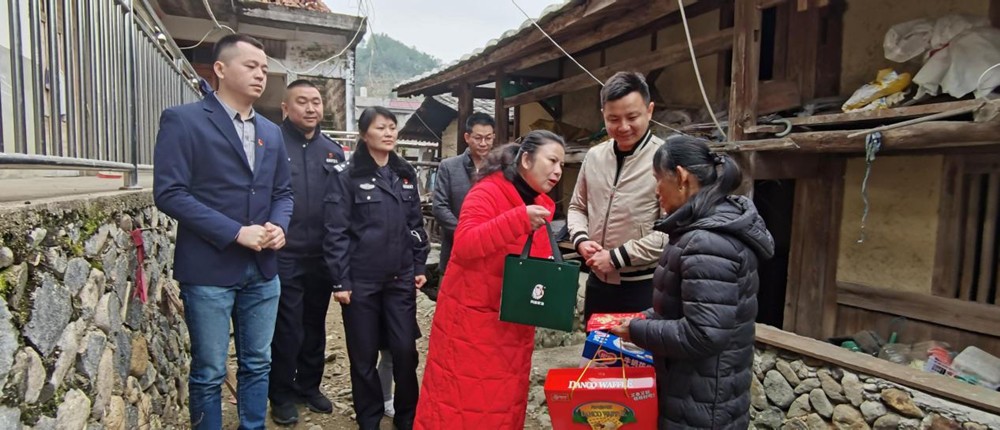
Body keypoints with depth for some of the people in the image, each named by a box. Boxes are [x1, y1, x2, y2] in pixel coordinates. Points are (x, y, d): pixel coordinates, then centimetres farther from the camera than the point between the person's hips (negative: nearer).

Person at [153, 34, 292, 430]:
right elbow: (169, 193, -13)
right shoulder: (183, 120, -6)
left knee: (257, 365, 15)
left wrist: (279, 226, -6)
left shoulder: (271, 132, 11)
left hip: (263, 270, 6)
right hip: (209, 269, -5)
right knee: (209, 372, 8)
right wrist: (235, 233, -18)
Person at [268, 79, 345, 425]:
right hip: (283, 257, -4)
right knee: (286, 330, 6)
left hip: (322, 257, 4)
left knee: (314, 327, 16)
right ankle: (282, 395, 25)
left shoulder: (333, 151, 9)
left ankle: (308, 386, 34)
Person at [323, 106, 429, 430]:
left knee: (406, 349, 4)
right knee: (364, 355, 8)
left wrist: (419, 266, 9)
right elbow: (336, 232, -9)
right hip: (361, 280, -3)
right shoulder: (345, 175, -5)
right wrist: (340, 281, -11)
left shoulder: (405, 173, 10)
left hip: (401, 278, 4)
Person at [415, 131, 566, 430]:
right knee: (461, 396, 4)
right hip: (471, 316, -7)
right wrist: (519, 219, -35)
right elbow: (464, 245, -29)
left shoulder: (540, 205, 9)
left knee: (506, 398, 15)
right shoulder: (487, 192, -15)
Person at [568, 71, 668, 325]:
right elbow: (577, 207, 14)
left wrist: (617, 257, -18)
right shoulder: (594, 156, 5)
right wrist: (580, 240, -5)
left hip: (644, 286, -5)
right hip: (598, 282, 6)